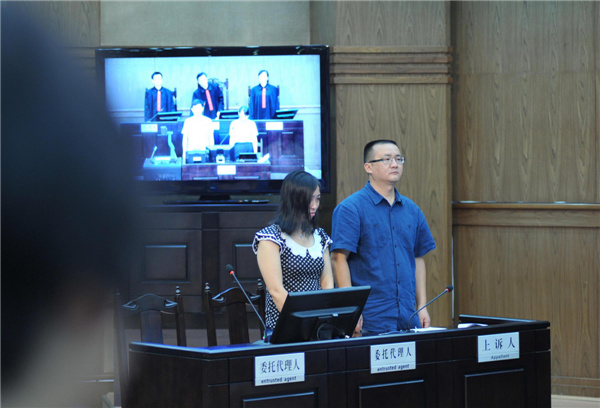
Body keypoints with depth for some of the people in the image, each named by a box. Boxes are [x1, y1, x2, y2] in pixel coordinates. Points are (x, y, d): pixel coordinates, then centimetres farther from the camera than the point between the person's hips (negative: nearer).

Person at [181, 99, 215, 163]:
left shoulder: (208, 121, 7)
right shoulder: (188, 121, 7)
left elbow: (211, 138, 11)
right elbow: (185, 139, 9)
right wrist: (184, 152, 2)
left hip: (205, 151, 0)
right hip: (191, 151, 0)